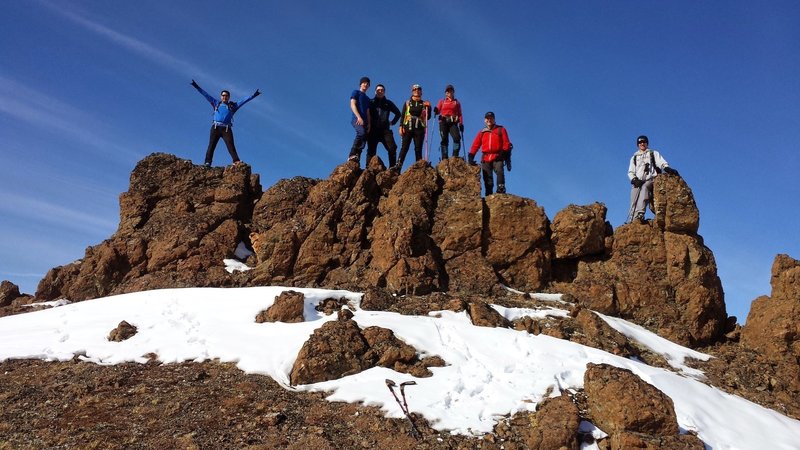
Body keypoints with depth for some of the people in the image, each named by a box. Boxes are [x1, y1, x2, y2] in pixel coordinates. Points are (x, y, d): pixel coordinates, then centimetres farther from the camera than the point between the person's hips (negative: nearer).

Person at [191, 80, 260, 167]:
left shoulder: (233, 106, 20)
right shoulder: (216, 103, 22)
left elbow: (244, 100, 16)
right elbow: (206, 95, 21)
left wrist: (253, 96, 8)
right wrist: (197, 87, 18)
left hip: (227, 129, -1)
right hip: (216, 127, 1)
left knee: (231, 146, -14)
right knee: (211, 145, -7)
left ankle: (236, 162, -26)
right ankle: (207, 162, -12)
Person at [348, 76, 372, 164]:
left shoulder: (367, 99, 30)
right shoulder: (356, 92, 11)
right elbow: (352, 105, -2)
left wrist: (369, 124, 7)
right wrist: (359, 117, -16)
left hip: (364, 121, 7)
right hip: (357, 119, -7)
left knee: (363, 140, -6)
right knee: (361, 132, -33)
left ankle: (356, 160, -9)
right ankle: (352, 155, -34)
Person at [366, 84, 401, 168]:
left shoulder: (388, 103, 17)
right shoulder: (371, 102, 13)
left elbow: (398, 113, 26)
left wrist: (392, 122, 17)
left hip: (385, 130, 1)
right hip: (373, 131, -1)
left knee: (392, 148, -14)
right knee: (371, 151, -5)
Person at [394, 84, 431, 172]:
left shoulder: (424, 104, 15)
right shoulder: (407, 103, 15)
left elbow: (428, 117, 9)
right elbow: (402, 115, 9)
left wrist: (428, 108, -7)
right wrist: (401, 127, -3)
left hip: (419, 129, 1)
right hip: (408, 128, -1)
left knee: (418, 149, -1)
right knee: (404, 147, -10)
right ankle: (398, 166, -17)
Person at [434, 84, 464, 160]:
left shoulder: (457, 102, 17)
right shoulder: (442, 101, 18)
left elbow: (460, 114, 12)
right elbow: (438, 111, 8)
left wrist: (461, 123, -1)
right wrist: (435, 111, -16)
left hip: (453, 123, 0)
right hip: (443, 122, 0)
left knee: (457, 138, -20)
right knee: (444, 140, -6)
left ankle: (455, 156, -19)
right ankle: (444, 158, -7)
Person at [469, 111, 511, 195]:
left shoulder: (501, 129, 11)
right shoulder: (482, 132, 17)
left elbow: (506, 143, 6)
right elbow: (475, 145, 13)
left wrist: (506, 153, -6)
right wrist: (471, 157, 4)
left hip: (497, 158, -2)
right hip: (485, 159, 3)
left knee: (499, 172, -27)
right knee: (487, 179, 1)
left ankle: (501, 190, -29)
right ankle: (489, 195, 4)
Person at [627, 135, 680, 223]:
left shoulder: (653, 153, 24)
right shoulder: (634, 157, 30)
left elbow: (661, 162, 5)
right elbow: (630, 172, 20)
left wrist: (667, 168, -20)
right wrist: (634, 180, -4)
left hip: (650, 180, -3)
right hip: (637, 182, 3)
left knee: (644, 187, -37)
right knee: (634, 203, -18)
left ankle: (639, 215, -53)